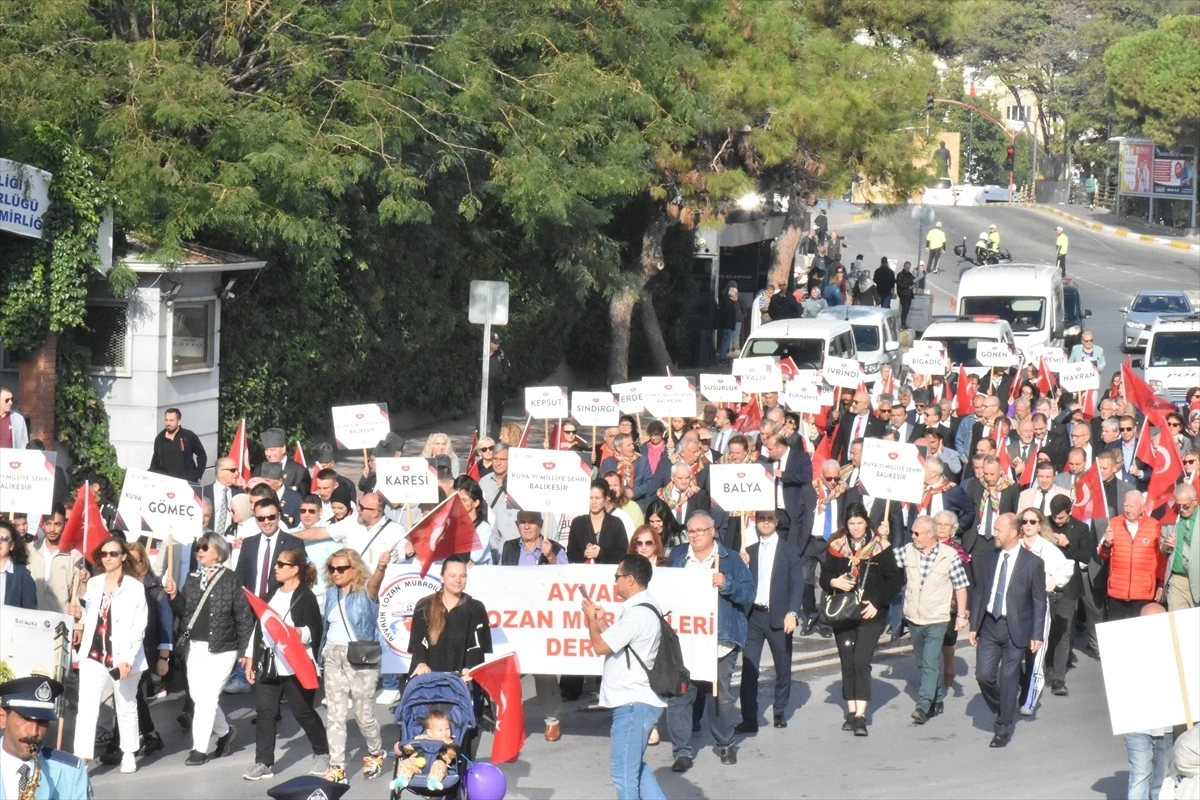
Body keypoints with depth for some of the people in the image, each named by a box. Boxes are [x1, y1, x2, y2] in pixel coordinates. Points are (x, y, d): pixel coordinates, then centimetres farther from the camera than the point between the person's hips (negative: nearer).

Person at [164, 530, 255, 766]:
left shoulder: (230, 580, -8)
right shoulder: (192, 579, 9)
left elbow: (244, 617, -7)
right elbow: (184, 613, 10)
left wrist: (245, 651, -9)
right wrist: (174, 596, -7)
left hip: (221, 650, -6)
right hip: (195, 648, 6)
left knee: (206, 697, -7)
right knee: (198, 696, 12)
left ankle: (200, 748, 0)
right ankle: (224, 731, 35)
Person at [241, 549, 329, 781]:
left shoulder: (306, 597, -8)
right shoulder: (272, 594, 14)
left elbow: (314, 632, -14)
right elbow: (260, 628, 16)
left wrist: (295, 633, -31)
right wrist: (250, 659, 14)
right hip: (268, 665, 7)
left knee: (303, 712, 5)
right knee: (264, 712, 1)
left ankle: (322, 754, 25)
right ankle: (263, 763, 2)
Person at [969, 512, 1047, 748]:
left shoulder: (1032, 563, -8)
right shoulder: (988, 558, 4)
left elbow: (1039, 602, -6)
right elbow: (979, 592, 10)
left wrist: (1037, 635, -10)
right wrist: (974, 625, 6)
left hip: (1015, 629, -4)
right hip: (989, 624, 4)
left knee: (1008, 678, 1)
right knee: (983, 674, -2)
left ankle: (1003, 729, 13)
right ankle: (1002, 711, 25)